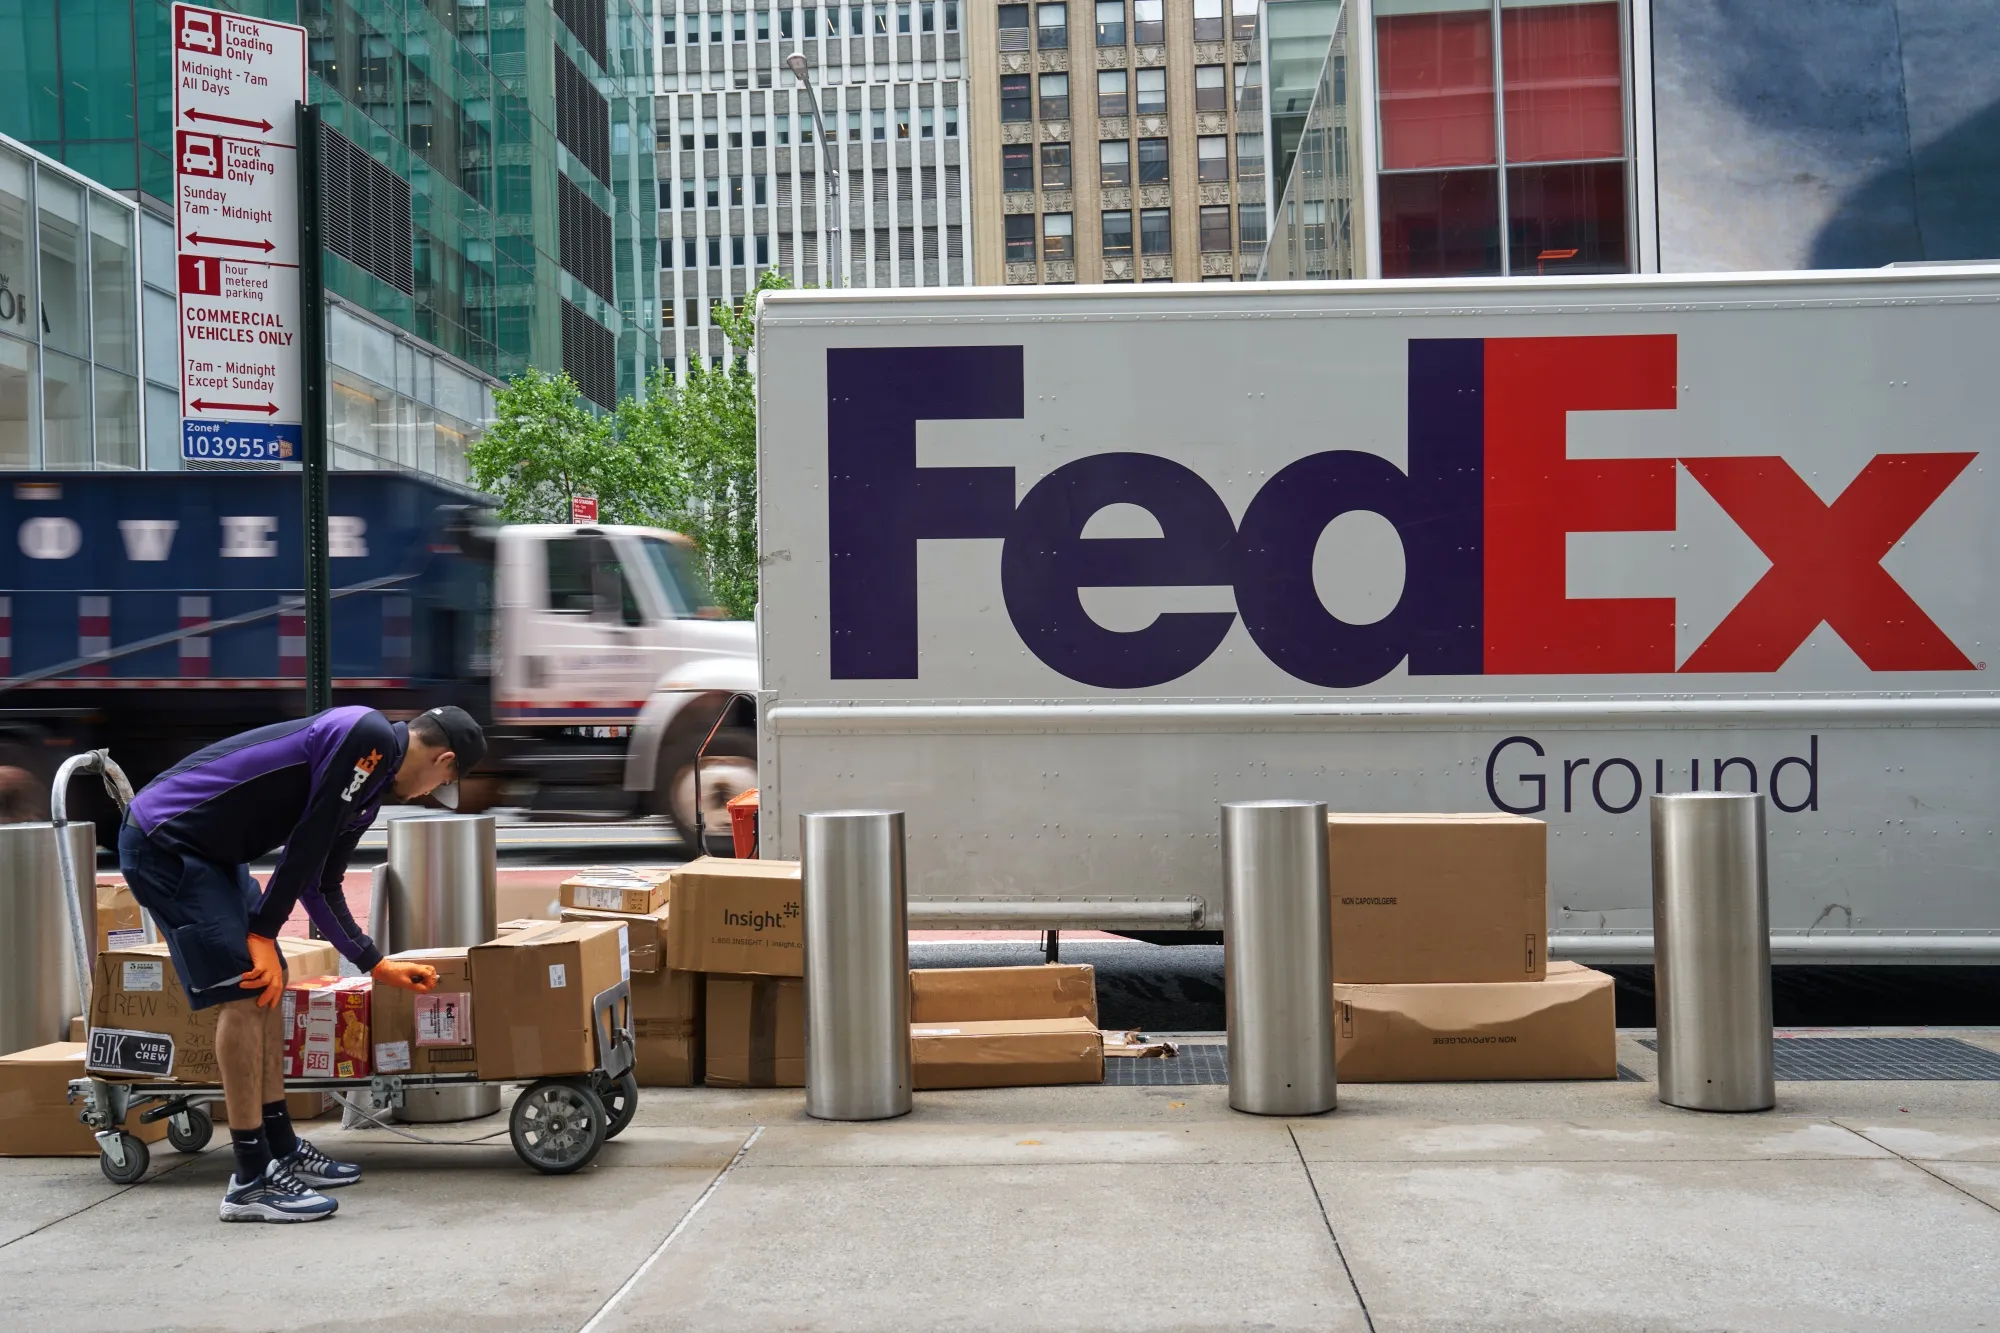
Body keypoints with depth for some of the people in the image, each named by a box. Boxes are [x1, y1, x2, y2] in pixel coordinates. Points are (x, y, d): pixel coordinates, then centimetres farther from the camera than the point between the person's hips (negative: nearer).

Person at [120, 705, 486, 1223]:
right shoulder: (371, 736, -15)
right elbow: (306, 843, -17)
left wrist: (378, 965, 28)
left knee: (268, 984, 13)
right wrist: (263, 932, -11)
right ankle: (251, 1182, -5)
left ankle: (281, 1151, 21)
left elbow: (320, 885, 22)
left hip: (209, 849, 11)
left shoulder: (367, 788, 15)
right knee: (246, 990, -11)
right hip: (164, 844, -11)